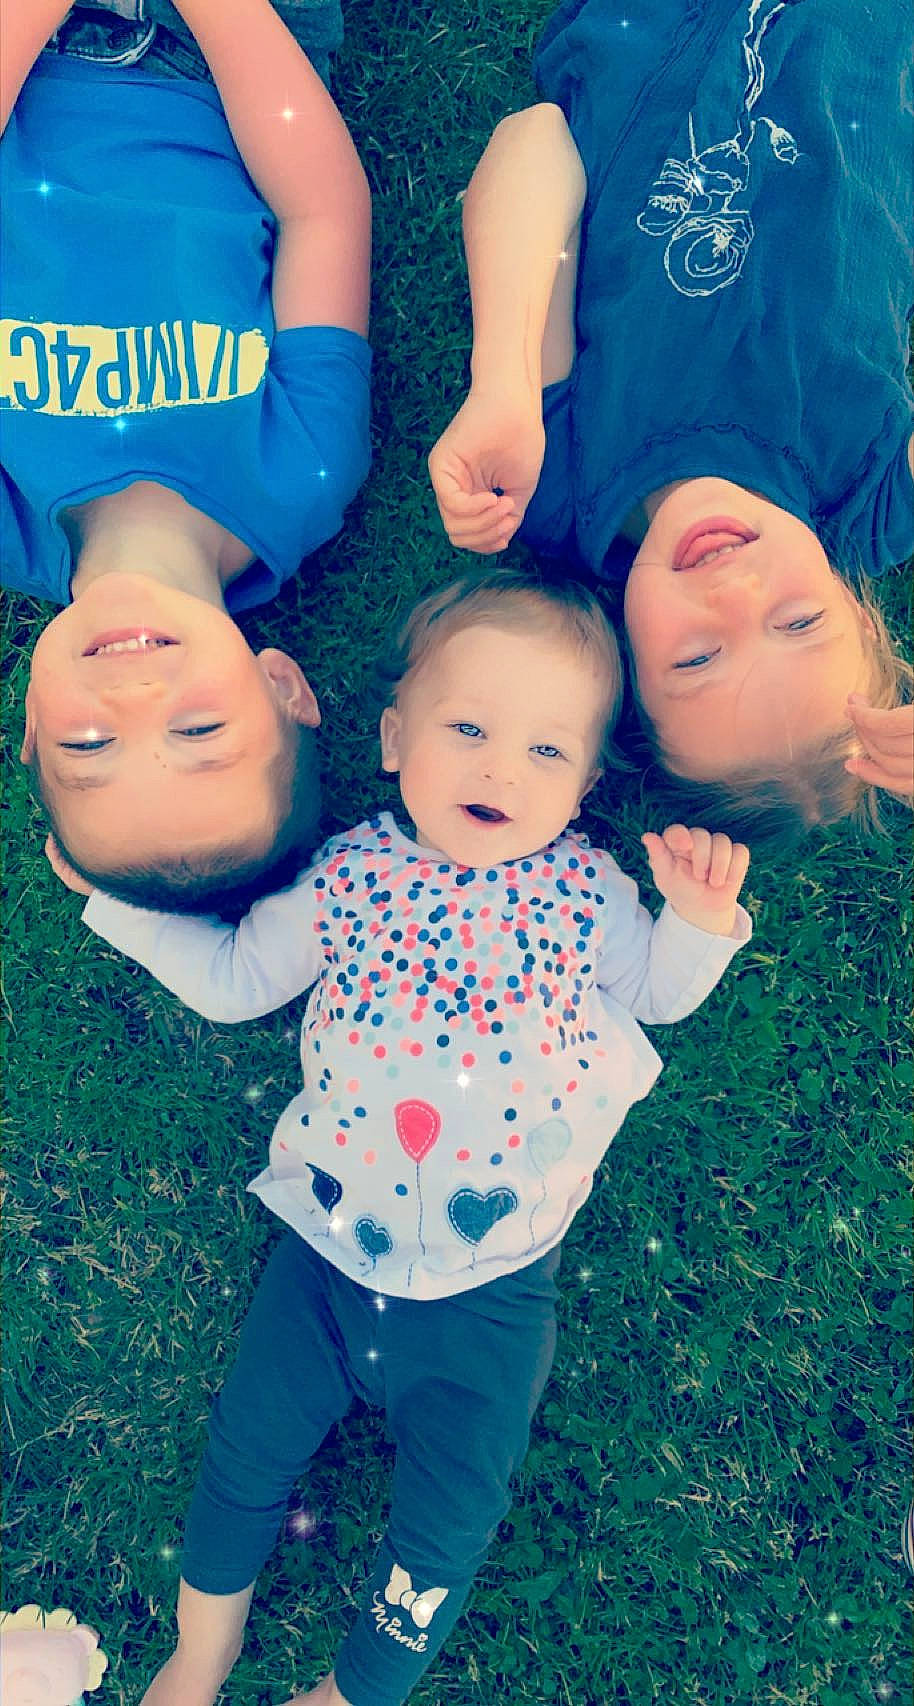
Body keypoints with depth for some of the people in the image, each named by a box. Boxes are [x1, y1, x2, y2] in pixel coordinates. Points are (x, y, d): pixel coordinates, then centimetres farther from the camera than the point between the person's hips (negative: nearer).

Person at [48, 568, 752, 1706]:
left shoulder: (584, 889, -8)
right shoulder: (350, 878, -6)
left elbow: (656, 993, 6)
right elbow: (233, 979, 5)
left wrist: (698, 919, -14)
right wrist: (111, 888, 3)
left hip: (490, 1286, -1)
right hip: (332, 1244, 2)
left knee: (449, 1517, 4)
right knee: (246, 1444, 13)